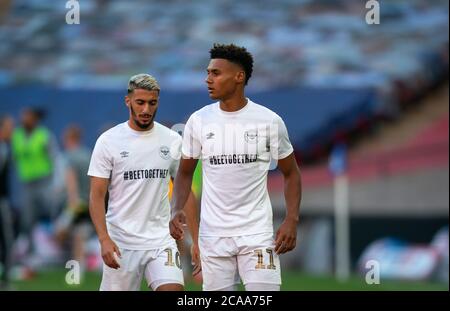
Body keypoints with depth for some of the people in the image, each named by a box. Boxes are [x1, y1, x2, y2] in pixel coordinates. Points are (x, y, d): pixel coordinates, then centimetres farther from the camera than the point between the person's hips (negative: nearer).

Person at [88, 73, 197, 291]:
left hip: (161, 240, 2)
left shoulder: (172, 140, 5)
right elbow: (96, 196, -5)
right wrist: (104, 239, -17)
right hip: (121, 243, -2)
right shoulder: (109, 141, -3)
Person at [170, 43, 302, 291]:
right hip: (213, 234, 2)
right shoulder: (198, 121, 1)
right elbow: (185, 172, 12)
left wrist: (291, 219, -5)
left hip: (257, 233, -2)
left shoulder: (269, 121, -4)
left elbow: (290, 173, 6)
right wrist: (177, 210, -5)